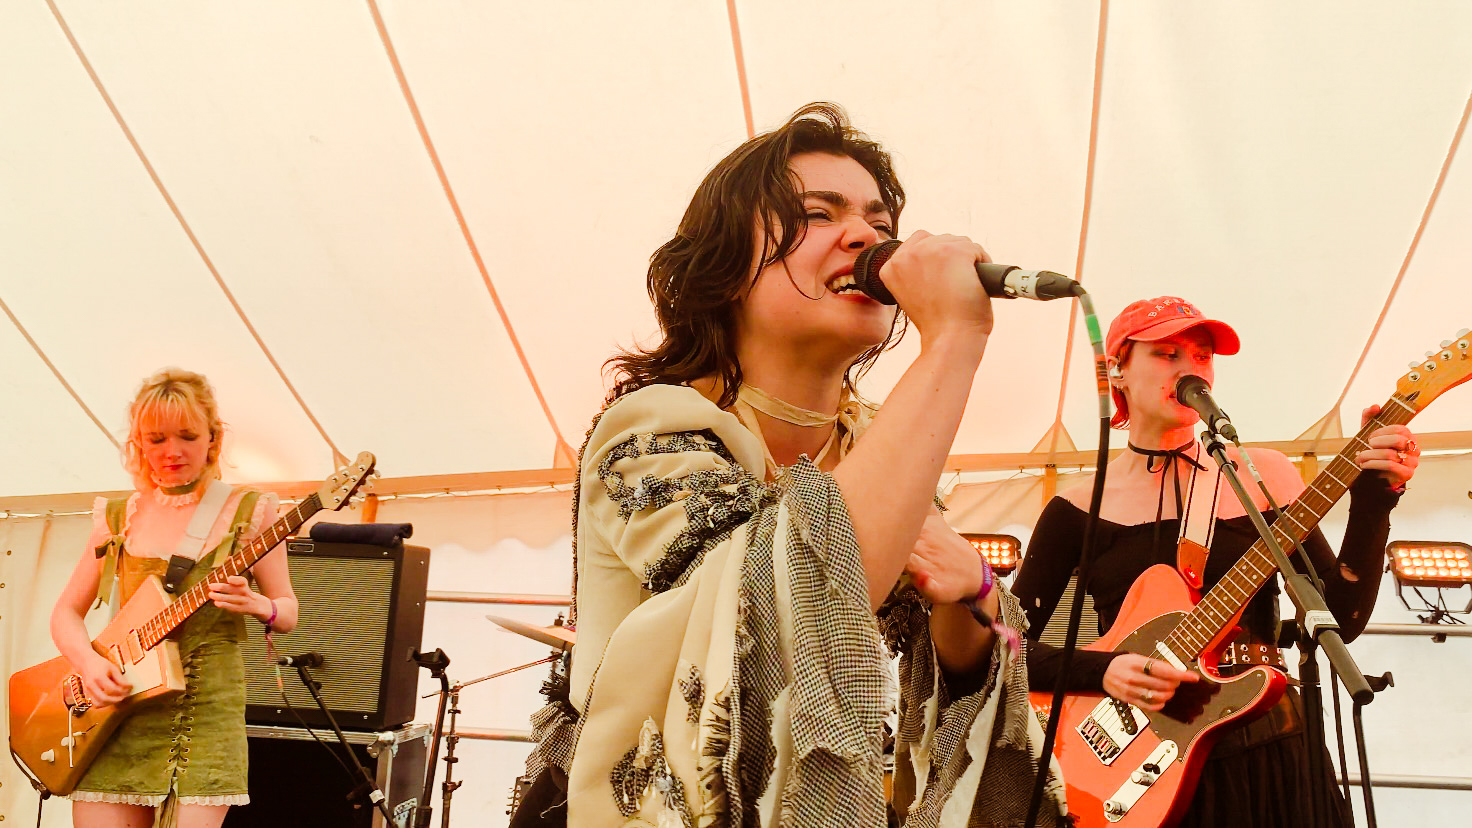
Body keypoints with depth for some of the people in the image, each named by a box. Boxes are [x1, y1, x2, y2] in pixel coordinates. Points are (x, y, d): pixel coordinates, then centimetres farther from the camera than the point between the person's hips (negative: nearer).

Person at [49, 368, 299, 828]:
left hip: (207, 708, -3)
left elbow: (287, 611, 4)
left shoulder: (248, 512, 1)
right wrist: (88, 661, -7)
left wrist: (255, 605, -18)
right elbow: (66, 612, 13)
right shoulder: (118, 516, 9)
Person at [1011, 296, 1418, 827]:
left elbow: (1342, 619, -2)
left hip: (1266, 755, 2)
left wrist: (1373, 503, -13)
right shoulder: (1080, 506, -1)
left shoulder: (1262, 475, 3)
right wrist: (1103, 670, -17)